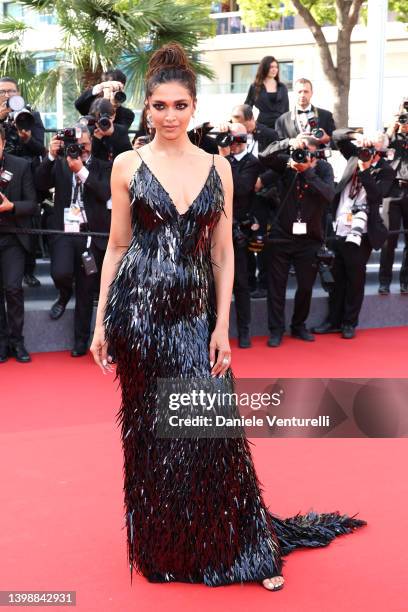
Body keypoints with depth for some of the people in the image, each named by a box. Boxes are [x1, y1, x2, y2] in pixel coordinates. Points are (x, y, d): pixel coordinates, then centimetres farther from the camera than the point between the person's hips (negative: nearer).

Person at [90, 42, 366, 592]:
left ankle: (246, 549, 14)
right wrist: (101, 321, 0)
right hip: (139, 309, -1)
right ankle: (161, 550, 26)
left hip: (195, 312, 1)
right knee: (149, 434, 7)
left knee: (215, 429, -2)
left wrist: (222, 325, -2)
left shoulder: (218, 169, 5)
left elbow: (223, 252, 5)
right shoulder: (128, 165, 1)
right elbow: (117, 247, 3)